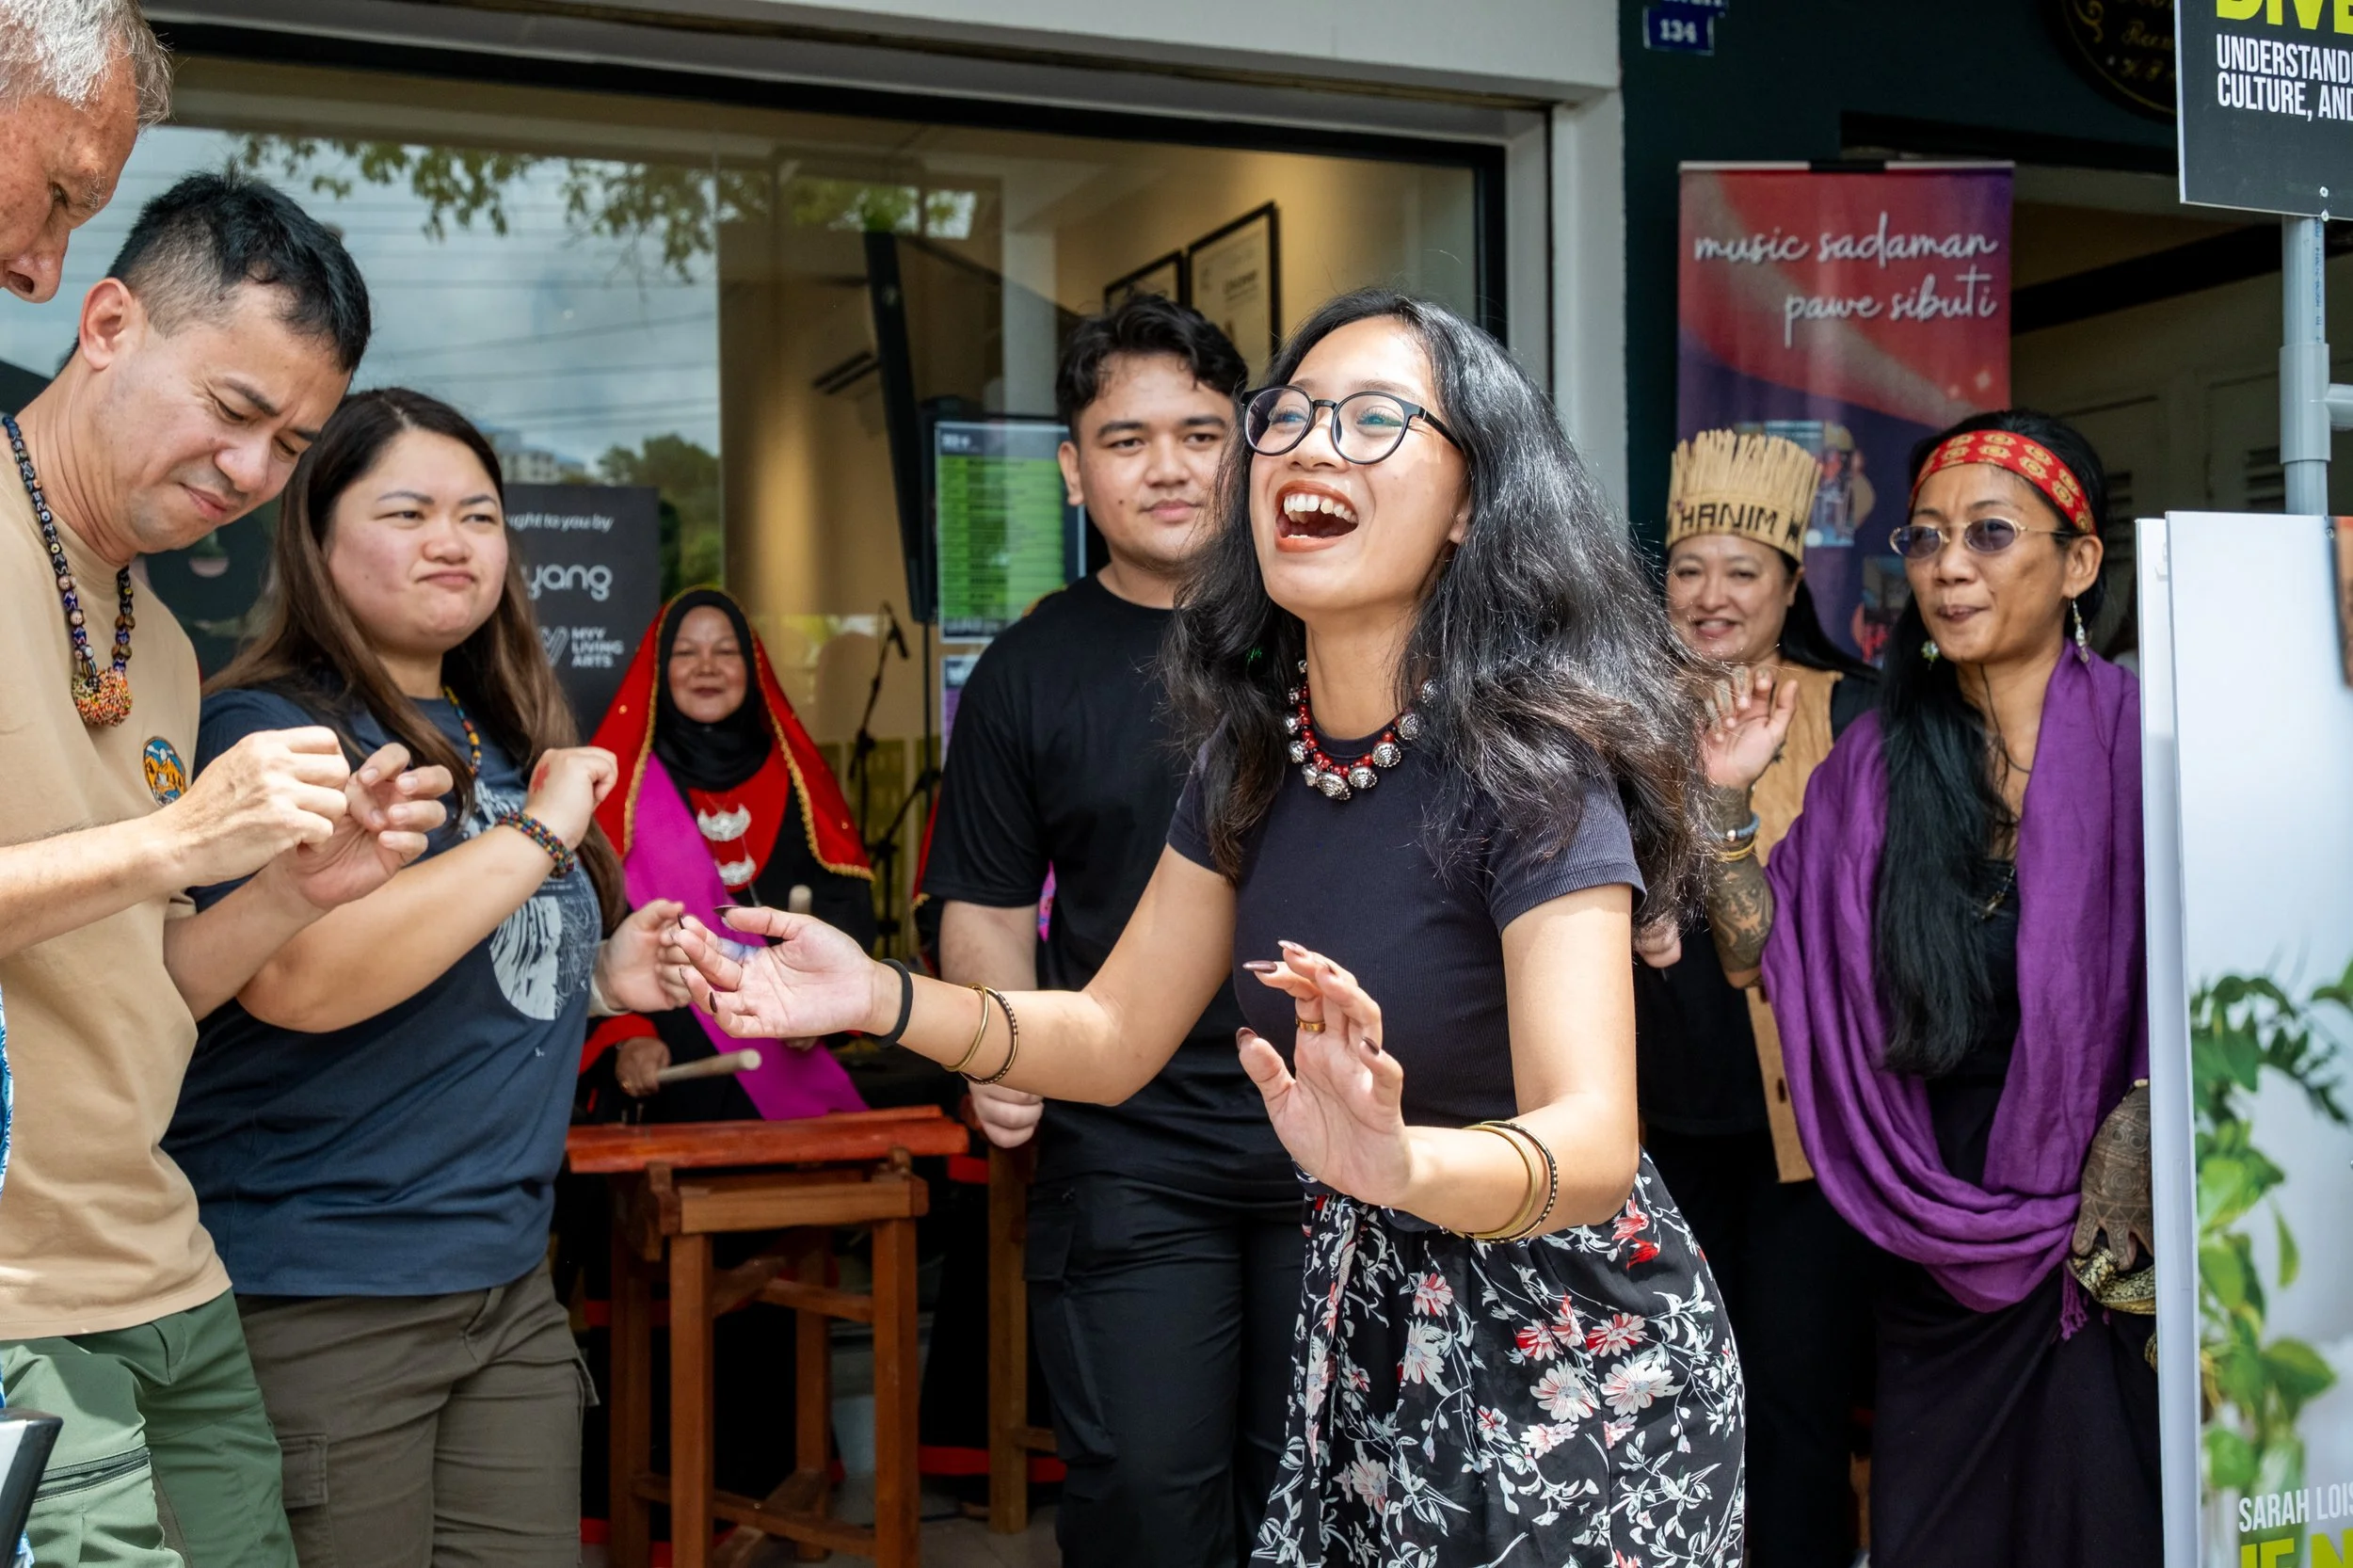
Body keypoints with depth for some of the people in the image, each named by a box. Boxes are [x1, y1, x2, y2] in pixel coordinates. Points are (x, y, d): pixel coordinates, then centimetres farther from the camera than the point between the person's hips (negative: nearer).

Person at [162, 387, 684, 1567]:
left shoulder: (499, 746, 14)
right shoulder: (272, 728, -10)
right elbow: (294, 978, -28)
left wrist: (598, 982, 6)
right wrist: (538, 835, -21)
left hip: (507, 1284, 8)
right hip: (318, 1307, -7)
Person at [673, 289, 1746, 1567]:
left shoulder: (1528, 759, -23)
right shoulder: (1255, 755, -3)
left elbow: (1593, 1144, -32)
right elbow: (1116, 1033, 5)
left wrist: (1403, 1160, -53)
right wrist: (880, 999, -10)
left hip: (1570, 1359, -6)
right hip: (1364, 1321, 6)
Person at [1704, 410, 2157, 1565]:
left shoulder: (2136, 735, -8)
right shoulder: (1880, 760, 4)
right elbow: (1757, 951, 3)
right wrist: (1724, 795, -9)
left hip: (2104, 1247, -3)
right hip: (1930, 1248, 4)